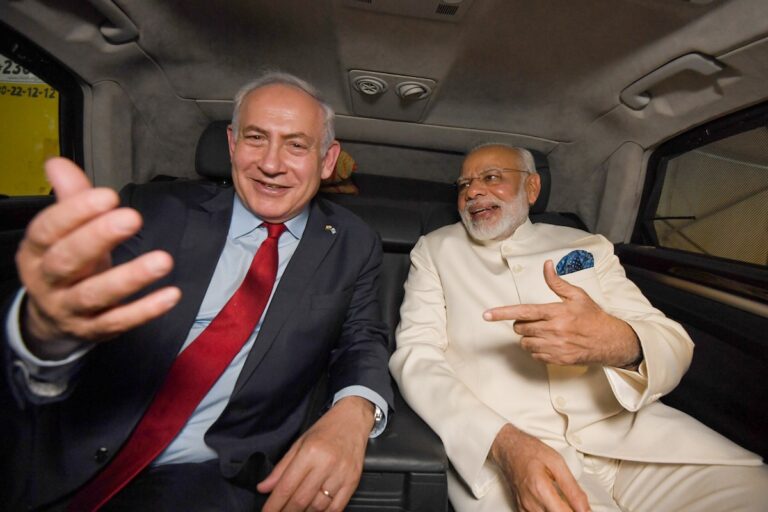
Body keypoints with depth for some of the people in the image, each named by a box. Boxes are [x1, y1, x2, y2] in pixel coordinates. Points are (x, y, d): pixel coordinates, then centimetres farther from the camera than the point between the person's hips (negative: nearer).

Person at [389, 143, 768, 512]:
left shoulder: (588, 246, 12)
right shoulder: (435, 250, 7)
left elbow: (674, 344, 5)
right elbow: (416, 355, -5)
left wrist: (617, 342, -20)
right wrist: (505, 442, -21)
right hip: (499, 445, -2)